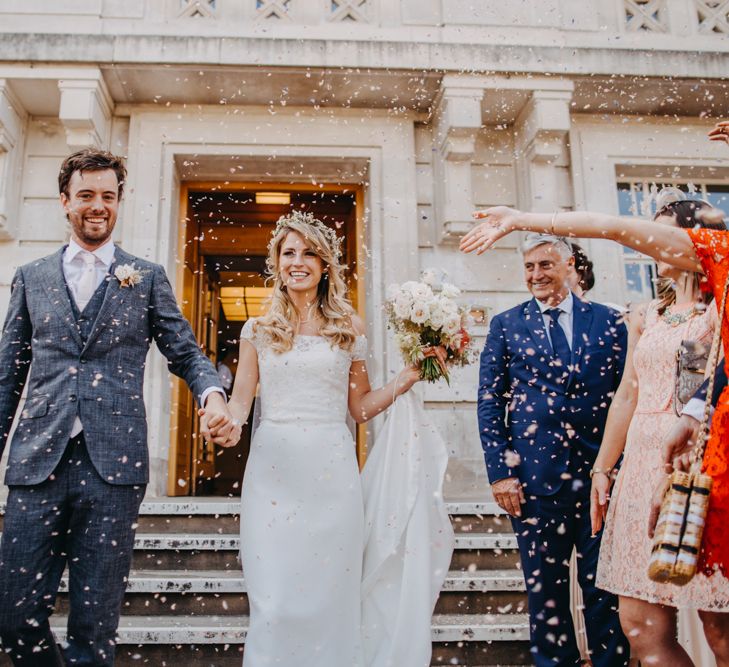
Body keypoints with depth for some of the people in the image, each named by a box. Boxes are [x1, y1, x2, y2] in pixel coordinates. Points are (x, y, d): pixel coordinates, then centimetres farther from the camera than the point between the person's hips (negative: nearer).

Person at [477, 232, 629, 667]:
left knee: (606, 587, 7)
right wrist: (500, 471, -4)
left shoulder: (608, 321, 8)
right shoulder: (506, 326, 7)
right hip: (535, 477, 0)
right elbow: (490, 403, 3)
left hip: (602, 473, 0)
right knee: (546, 591, 10)